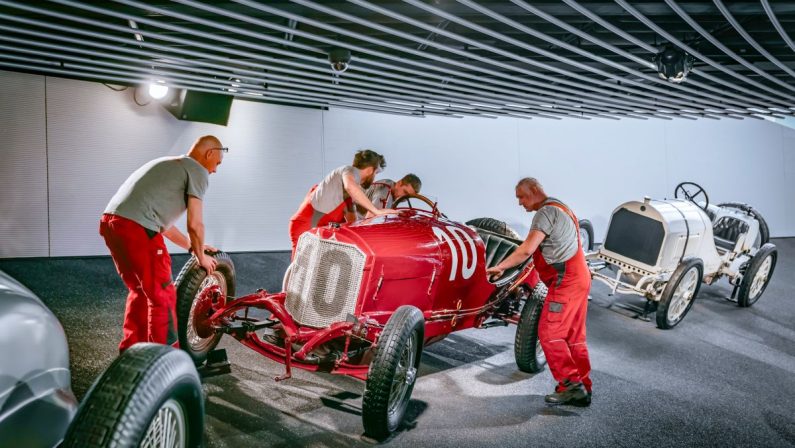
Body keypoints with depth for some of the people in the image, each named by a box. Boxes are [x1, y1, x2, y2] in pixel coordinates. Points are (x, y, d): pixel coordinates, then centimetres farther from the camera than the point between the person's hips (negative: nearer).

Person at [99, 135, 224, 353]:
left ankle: (130, 349, 35)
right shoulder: (197, 171, 2)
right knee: (163, 296, 3)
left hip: (110, 222, 9)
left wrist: (192, 246, 36)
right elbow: (195, 224, -3)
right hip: (137, 229, -9)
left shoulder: (167, 164, 29)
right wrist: (201, 257, 13)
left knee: (140, 290, 24)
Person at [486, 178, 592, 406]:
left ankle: (570, 385, -7)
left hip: (565, 280, -10)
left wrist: (500, 267, -14)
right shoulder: (560, 208, 21)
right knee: (574, 337, 12)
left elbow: (527, 249, -20)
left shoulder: (546, 211, -11)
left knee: (549, 334, -8)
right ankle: (582, 389, 16)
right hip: (579, 278, 10)